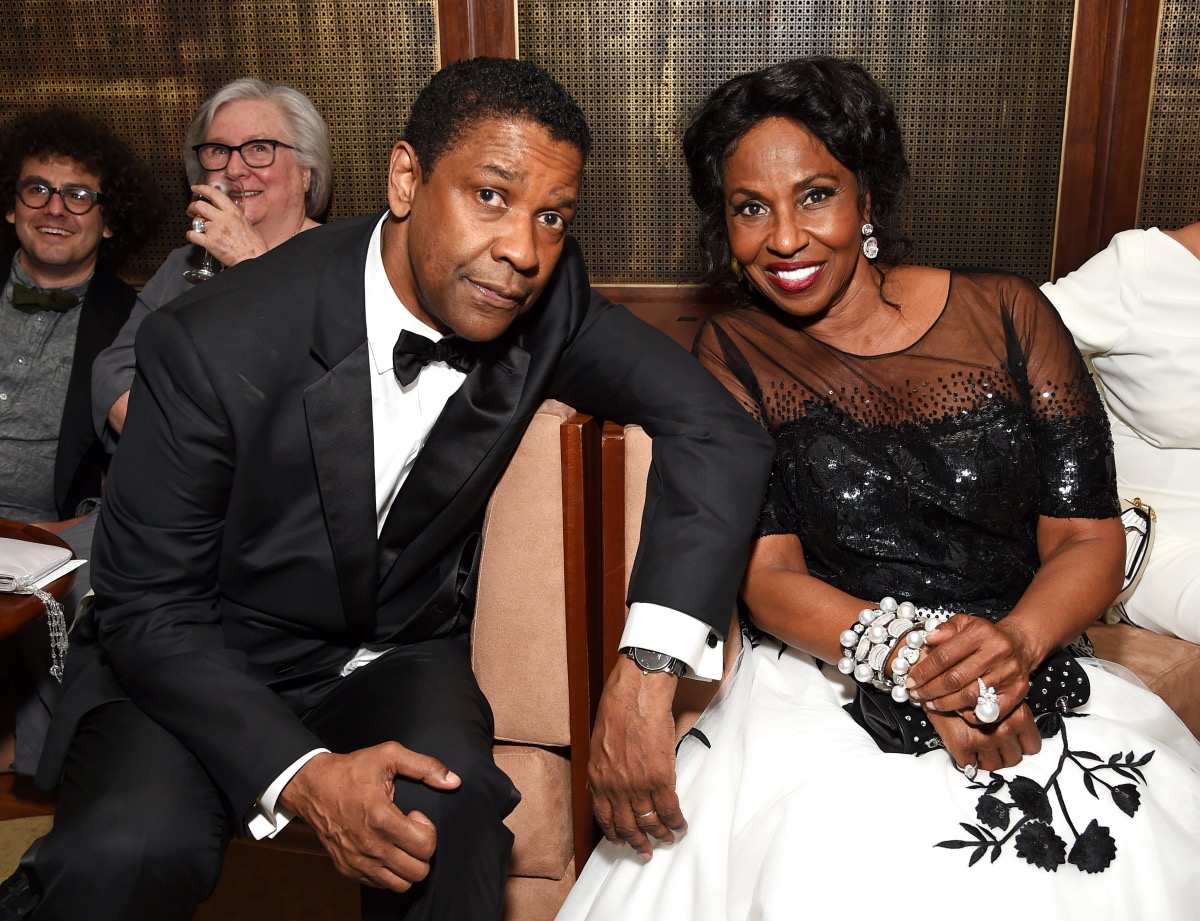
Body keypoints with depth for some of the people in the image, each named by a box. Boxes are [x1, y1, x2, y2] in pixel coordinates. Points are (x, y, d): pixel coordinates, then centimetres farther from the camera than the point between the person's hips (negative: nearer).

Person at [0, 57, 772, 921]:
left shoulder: (546, 301, -14)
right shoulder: (212, 345, -23)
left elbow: (717, 428, -14)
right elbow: (146, 608, -15)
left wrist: (648, 670, -27)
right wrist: (302, 775, -29)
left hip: (402, 660, 2)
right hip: (196, 662, -1)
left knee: (449, 818, -29)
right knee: (127, 852, -29)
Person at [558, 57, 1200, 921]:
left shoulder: (1006, 314, 4)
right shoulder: (736, 354, 4)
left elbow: (1090, 537, 2)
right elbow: (769, 572, -4)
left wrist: (1016, 640, -19)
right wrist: (915, 665, -20)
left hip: (1034, 680, 2)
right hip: (828, 686, -1)